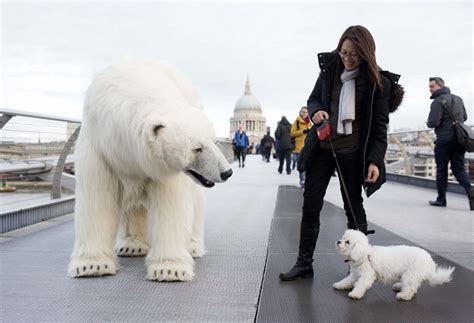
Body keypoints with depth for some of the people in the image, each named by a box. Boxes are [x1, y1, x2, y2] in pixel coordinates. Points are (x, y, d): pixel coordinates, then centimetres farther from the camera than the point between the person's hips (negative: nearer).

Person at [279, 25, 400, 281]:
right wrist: (316, 111, -10)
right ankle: (304, 263, 13)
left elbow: (380, 125, -6)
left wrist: (375, 160, -15)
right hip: (322, 147, 4)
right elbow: (313, 99, 14)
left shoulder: (378, 81, -8)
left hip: (352, 151, -3)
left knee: (354, 208, 7)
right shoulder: (329, 68, 2)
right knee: (310, 206, 4)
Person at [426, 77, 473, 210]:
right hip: (459, 138, 6)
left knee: (441, 169, 5)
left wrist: (428, 123, 2)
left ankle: (441, 199, 11)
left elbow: (433, 123, -19)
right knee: (459, 168, 9)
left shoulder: (438, 101, -12)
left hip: (444, 139, -6)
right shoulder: (458, 98, 13)